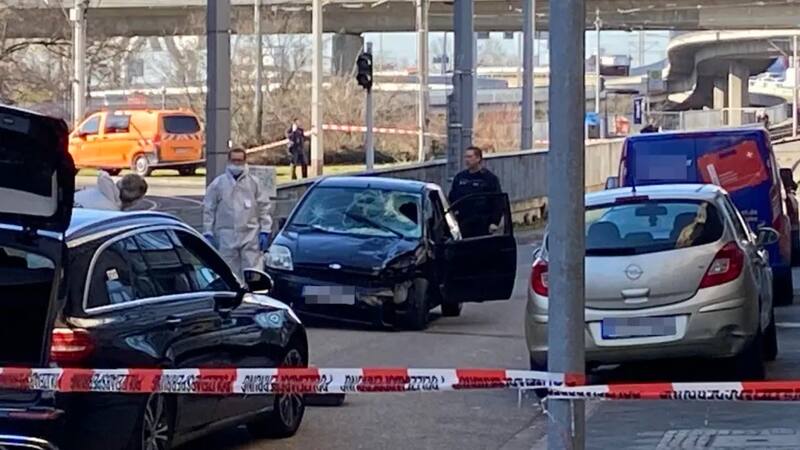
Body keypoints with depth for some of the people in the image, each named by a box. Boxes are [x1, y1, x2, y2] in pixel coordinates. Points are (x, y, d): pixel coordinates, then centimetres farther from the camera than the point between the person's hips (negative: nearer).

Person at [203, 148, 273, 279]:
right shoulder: (218, 183, 5)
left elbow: (264, 208, 7)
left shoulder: (254, 183, 5)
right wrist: (208, 233, 2)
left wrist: (264, 232, 1)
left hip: (250, 235, 0)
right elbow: (208, 209, 7)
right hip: (226, 236, 0)